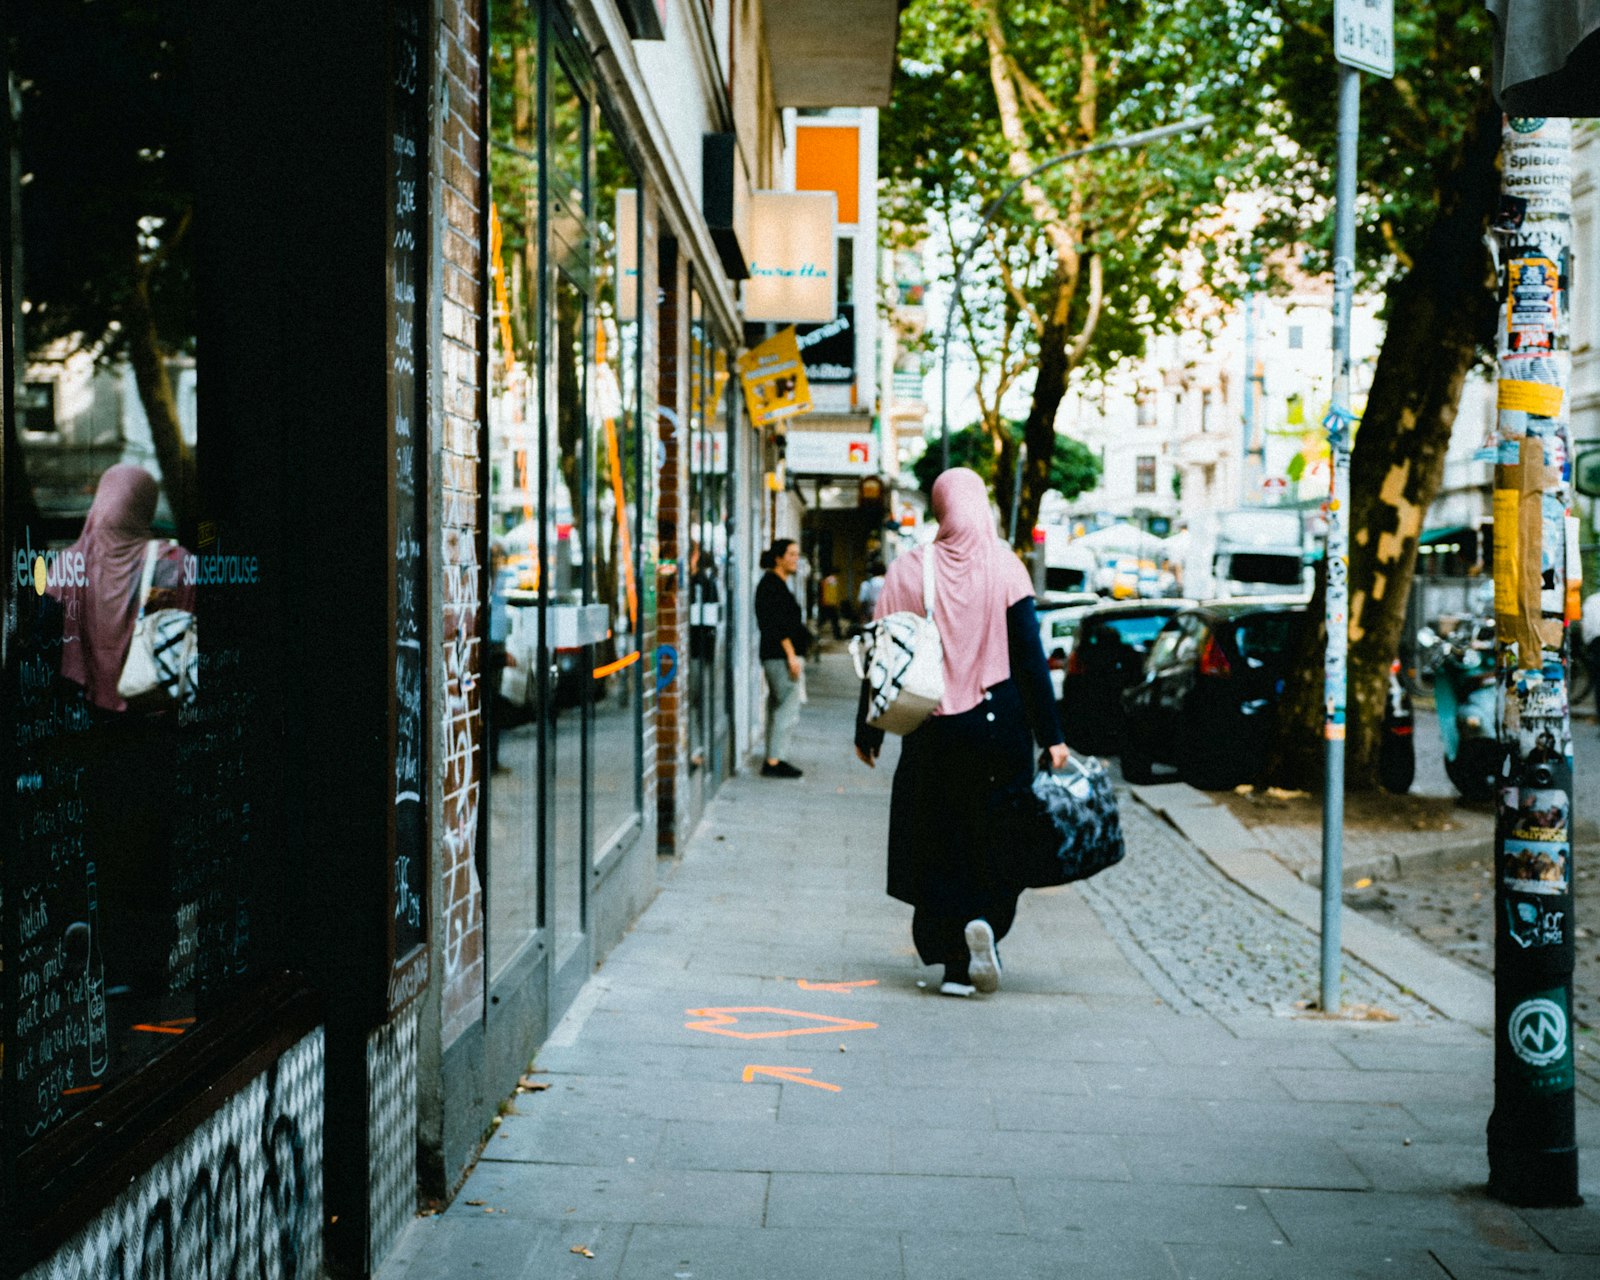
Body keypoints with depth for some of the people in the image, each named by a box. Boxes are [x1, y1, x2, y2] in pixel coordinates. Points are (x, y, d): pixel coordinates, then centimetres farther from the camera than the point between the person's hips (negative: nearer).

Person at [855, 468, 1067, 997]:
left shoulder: (908, 570, -1)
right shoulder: (1003, 566, -5)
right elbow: (1030, 657, -7)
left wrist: (868, 732, 9)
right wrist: (1051, 737, -3)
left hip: (932, 734, 1)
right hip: (998, 726, -1)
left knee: (939, 848, 8)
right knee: (998, 839, 13)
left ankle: (955, 965, 4)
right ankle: (986, 922, -11)